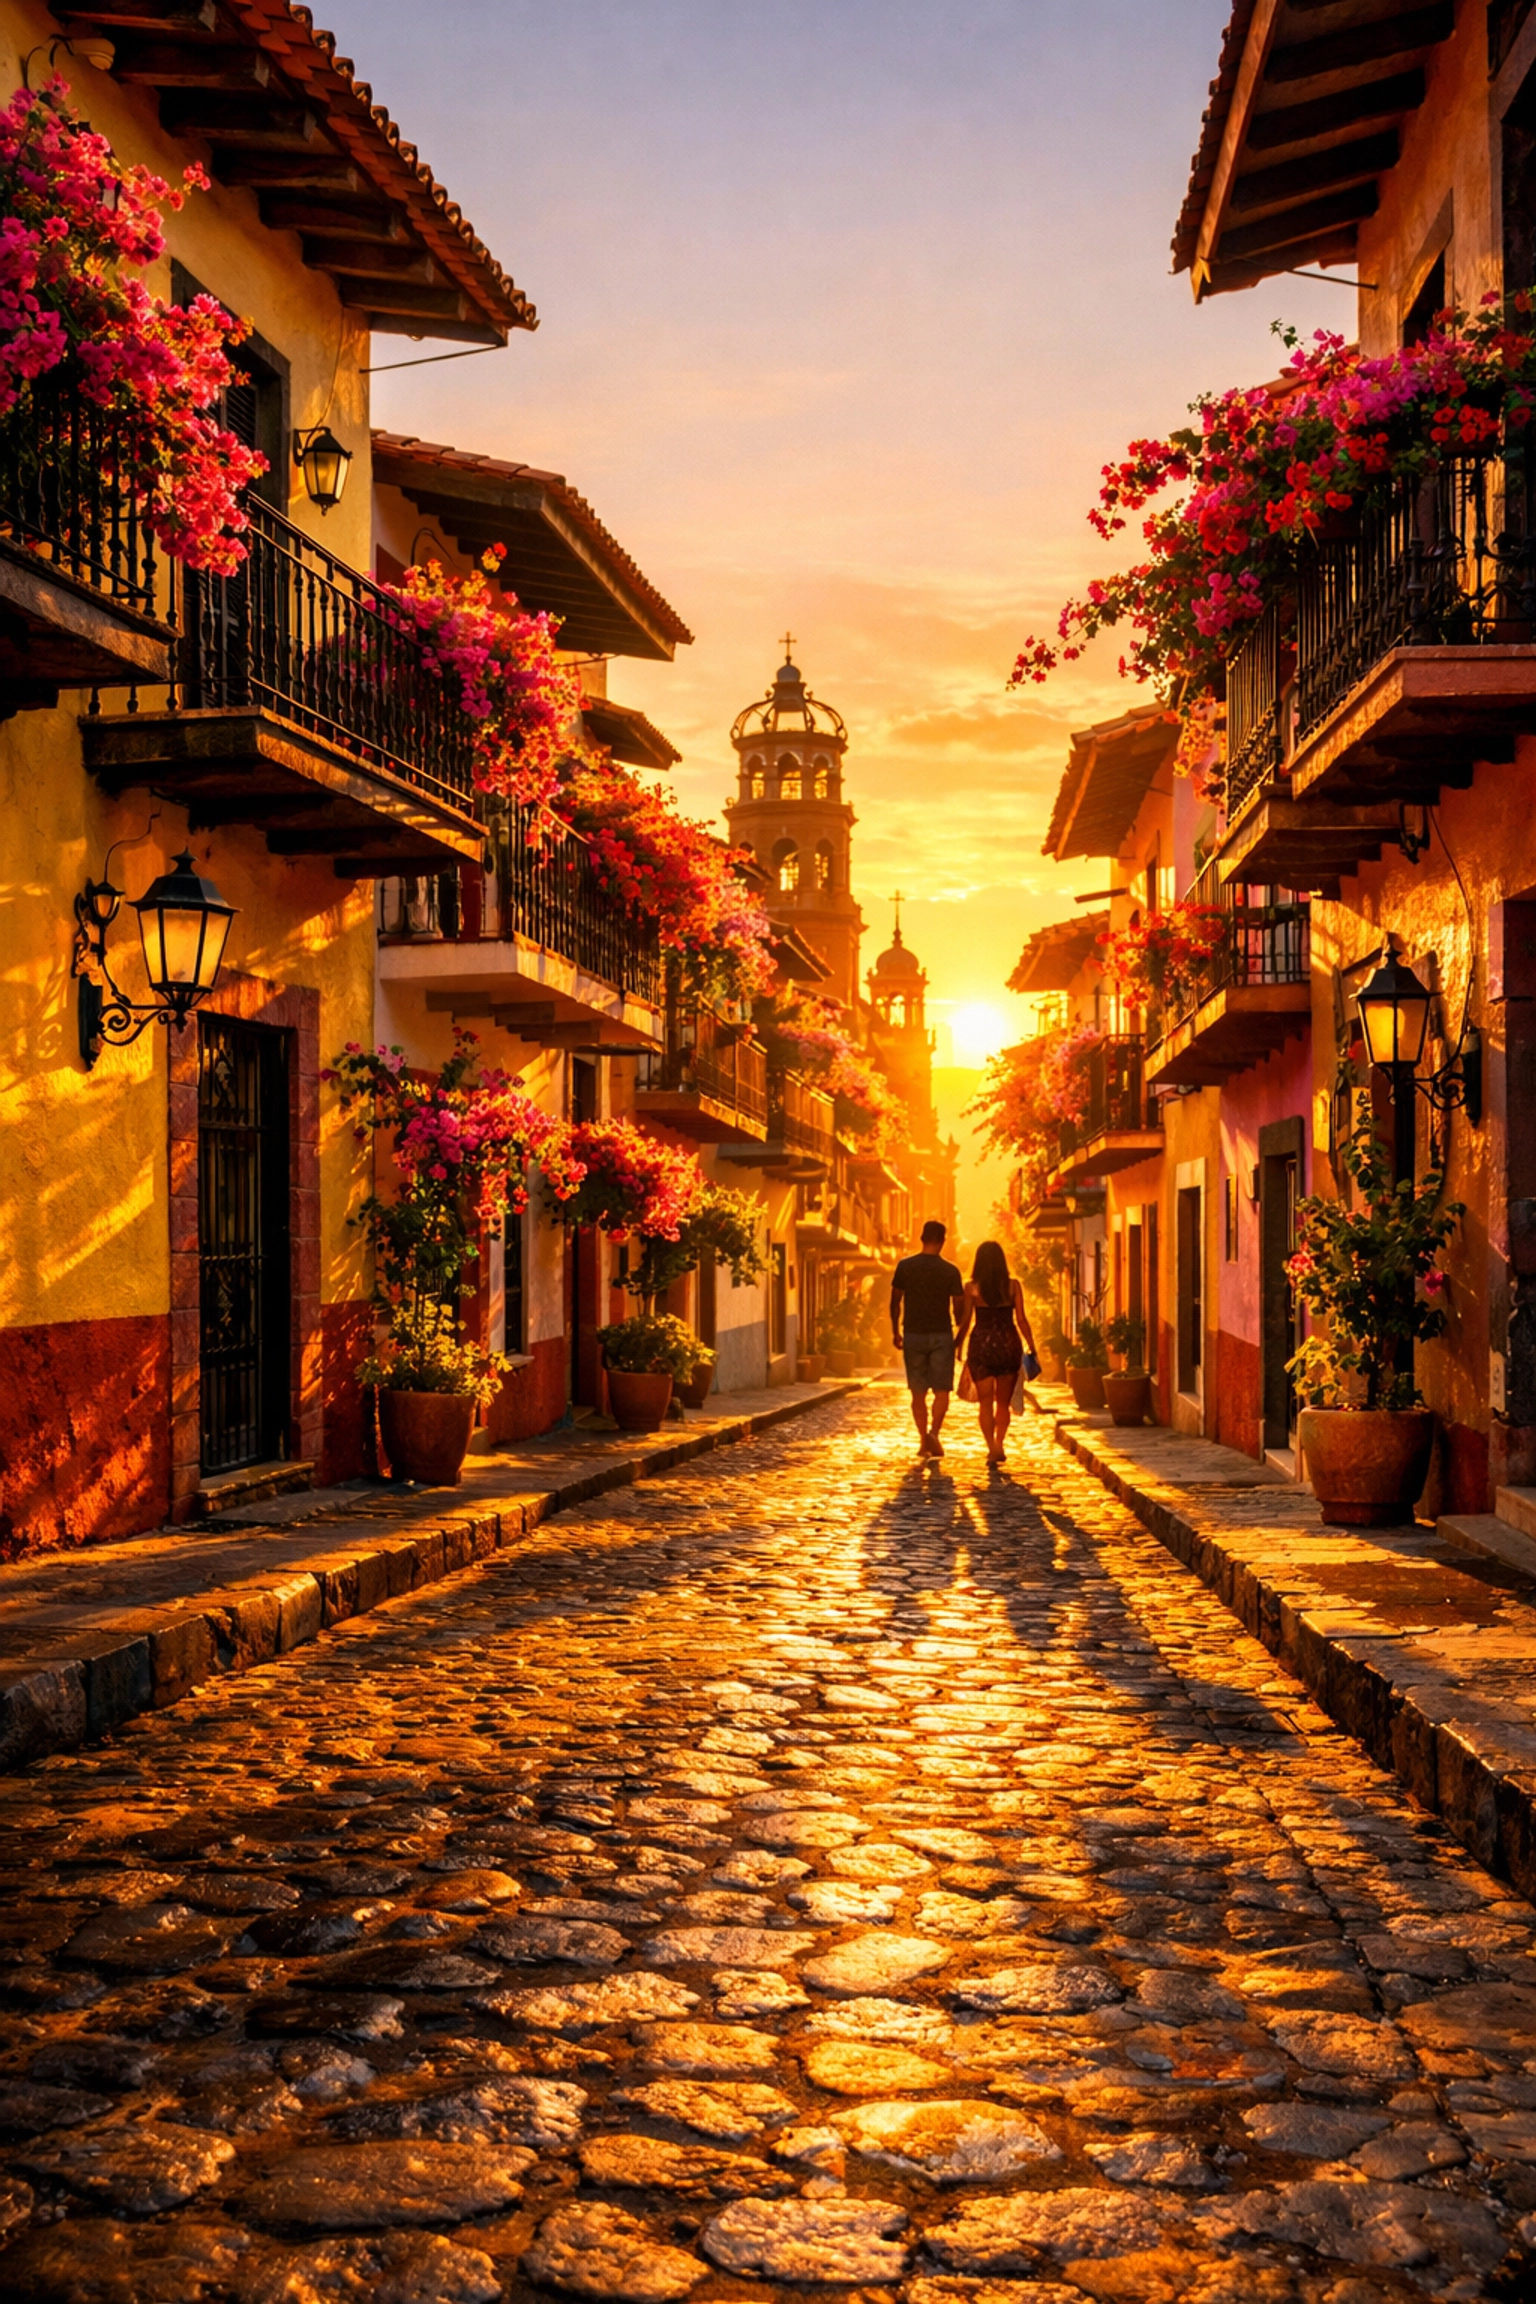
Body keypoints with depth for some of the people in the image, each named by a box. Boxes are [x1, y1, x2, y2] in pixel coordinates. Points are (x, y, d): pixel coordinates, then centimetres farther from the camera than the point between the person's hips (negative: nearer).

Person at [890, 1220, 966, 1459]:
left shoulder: (905, 1266, -1)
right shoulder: (950, 1271, -5)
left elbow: (895, 1302, 3)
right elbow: (959, 1308, -1)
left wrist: (895, 1332, 14)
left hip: (913, 1334, 2)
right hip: (941, 1335, -2)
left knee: (918, 1392, 10)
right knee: (942, 1390, 2)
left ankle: (923, 1441, 12)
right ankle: (933, 1432, -19)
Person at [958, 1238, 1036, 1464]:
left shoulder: (972, 1287, -4)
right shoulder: (1013, 1286, -2)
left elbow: (965, 1321, -2)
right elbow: (1021, 1320, -2)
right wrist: (1031, 1347, 6)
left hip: (981, 1344, -1)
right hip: (1008, 1344, 1)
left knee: (985, 1402, 3)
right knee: (1003, 1402, 16)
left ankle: (993, 1448, -10)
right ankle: (999, 1445, 18)